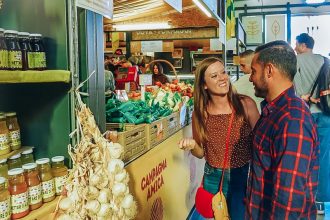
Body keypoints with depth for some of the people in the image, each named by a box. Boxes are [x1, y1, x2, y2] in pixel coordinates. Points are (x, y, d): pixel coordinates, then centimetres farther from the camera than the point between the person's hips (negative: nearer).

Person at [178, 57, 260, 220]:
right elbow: (201, 153, 3)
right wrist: (192, 145, -17)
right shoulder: (200, 112, -7)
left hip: (244, 177, -2)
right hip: (213, 180, 2)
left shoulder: (245, 104, -14)